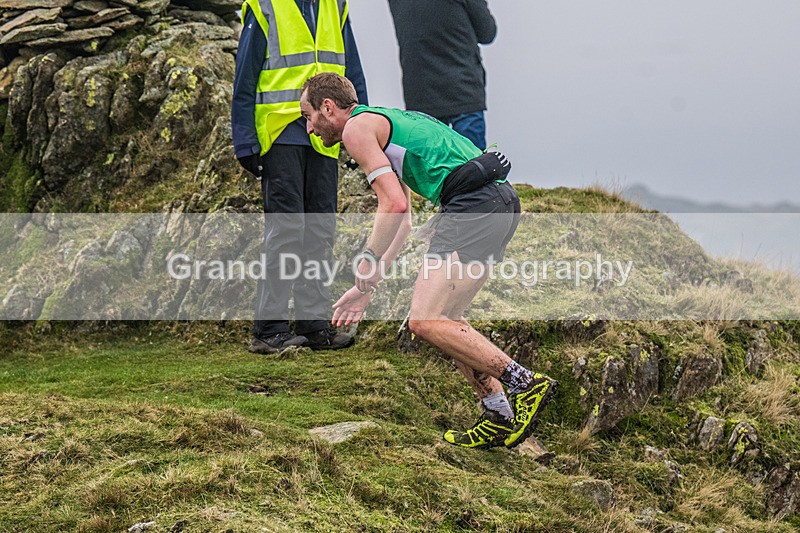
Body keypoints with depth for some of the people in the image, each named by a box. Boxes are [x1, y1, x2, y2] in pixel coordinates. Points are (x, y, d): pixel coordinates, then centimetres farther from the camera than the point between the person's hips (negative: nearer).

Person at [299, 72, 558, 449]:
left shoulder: (357, 127, 1)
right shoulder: (384, 122, 31)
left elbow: (395, 205, -11)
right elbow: (403, 222, 34)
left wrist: (366, 267, -1)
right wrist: (367, 288, 32)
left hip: (475, 204, -10)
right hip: (501, 202, 10)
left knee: (426, 321, -13)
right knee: (444, 318, 16)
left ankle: (526, 385, -15)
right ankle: (500, 418, 13)